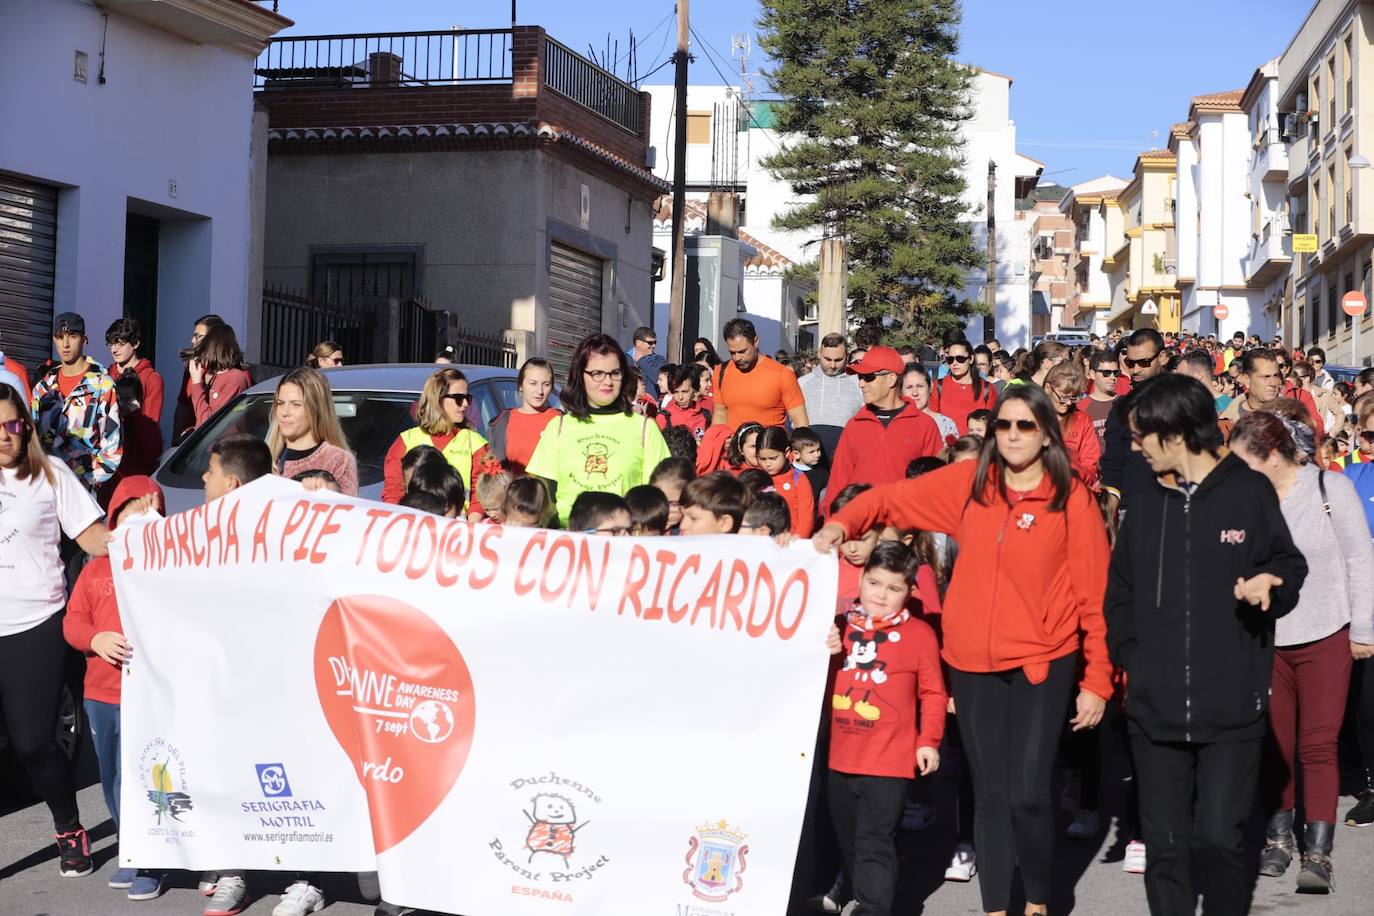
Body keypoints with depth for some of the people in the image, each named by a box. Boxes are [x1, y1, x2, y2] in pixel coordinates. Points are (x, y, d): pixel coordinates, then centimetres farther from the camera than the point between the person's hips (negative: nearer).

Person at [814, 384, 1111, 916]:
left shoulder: (1072, 499, -5)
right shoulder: (968, 483, 3)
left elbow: (1095, 593, -4)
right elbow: (892, 499, 11)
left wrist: (1097, 680, -5)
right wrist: (841, 523, -8)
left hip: (1042, 663, -3)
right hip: (972, 663, 3)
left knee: (1028, 793, -7)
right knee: (990, 794, 9)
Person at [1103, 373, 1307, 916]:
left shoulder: (1249, 493, -2)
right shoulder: (1144, 504, 10)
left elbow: (1289, 567, 4)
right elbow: (1120, 594, 17)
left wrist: (1270, 586, -17)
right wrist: (1130, 658, 5)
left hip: (1232, 707, -4)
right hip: (1155, 708, 4)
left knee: (1219, 836, -6)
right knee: (1164, 843, 8)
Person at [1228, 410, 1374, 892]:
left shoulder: (1331, 488, -6)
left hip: (1325, 636, -3)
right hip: (1268, 638, 3)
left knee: (1318, 744, -3)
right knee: (1275, 743, 9)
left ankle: (1318, 852, 1)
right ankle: (1278, 838, 23)